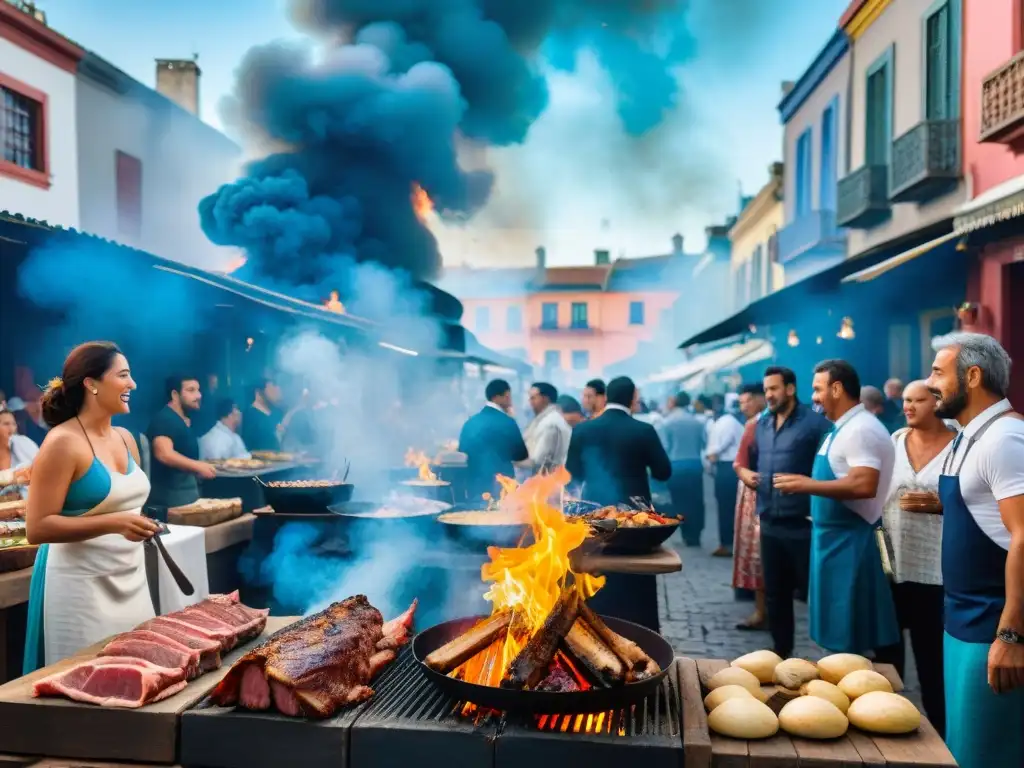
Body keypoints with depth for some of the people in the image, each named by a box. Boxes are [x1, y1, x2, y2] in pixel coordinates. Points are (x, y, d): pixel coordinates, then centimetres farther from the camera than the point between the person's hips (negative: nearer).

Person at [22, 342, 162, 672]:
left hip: (129, 579, 7)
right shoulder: (63, 442, -14)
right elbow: (37, 528, -18)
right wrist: (113, 524, -26)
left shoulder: (125, 438, 7)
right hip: (81, 582, -7)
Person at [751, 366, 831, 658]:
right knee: (775, 595, 16)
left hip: (804, 525, -7)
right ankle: (781, 653, 30)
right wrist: (748, 473, 5)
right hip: (769, 525, 7)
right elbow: (753, 461, 24)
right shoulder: (762, 424, 12)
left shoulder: (814, 422, -10)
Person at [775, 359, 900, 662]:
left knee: (852, 635, -1)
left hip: (851, 540, -10)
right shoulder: (843, 428, 13)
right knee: (841, 631, 17)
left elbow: (864, 485, -29)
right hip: (835, 537, 10)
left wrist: (807, 485, -24)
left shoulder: (860, 429, -18)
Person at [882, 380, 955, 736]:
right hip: (890, 562, 4)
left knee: (932, 652, 5)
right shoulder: (894, 442, 6)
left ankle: (938, 728, 22)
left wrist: (939, 504, -20)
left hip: (934, 568, -4)